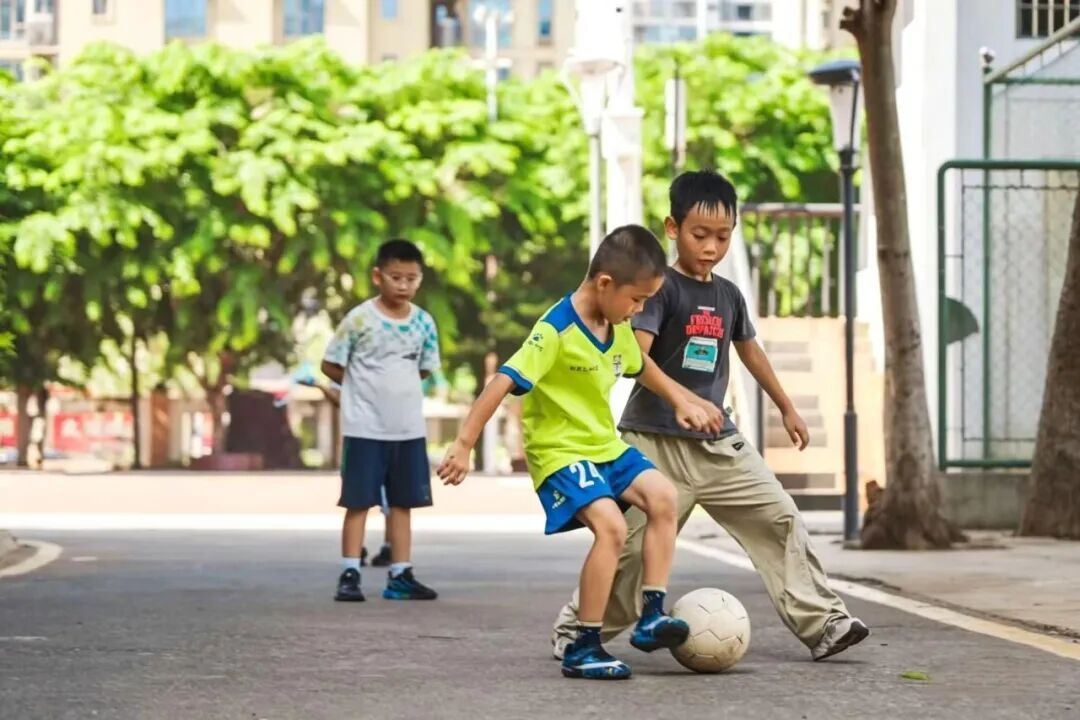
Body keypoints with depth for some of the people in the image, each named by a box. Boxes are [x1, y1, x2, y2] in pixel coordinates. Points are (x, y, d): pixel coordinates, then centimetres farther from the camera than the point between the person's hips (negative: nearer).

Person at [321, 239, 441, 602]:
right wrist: (364, 387, 3)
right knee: (359, 502, -2)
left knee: (402, 502, 8)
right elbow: (331, 365, -4)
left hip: (409, 428, 5)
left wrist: (395, 386, 6)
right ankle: (349, 575, 2)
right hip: (364, 427, -4)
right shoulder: (360, 319, -10)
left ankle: (401, 576, 14)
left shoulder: (423, 323, 2)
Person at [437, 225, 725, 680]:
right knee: (611, 525, -25)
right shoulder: (556, 331, -22)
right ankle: (583, 647, -16)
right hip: (560, 451, -8)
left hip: (606, 446, 8)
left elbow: (640, 365, 28)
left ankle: (651, 615, -5)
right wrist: (463, 446, -28)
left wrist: (681, 401, 31)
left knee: (662, 496, -13)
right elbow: (503, 383, -25)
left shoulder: (619, 328, 5)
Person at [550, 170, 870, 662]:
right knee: (632, 542, -6)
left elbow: (749, 350, 29)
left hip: (718, 441, 6)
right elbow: (635, 354, -22)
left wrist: (787, 408, 37)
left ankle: (822, 623, 3)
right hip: (657, 441, -6)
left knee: (781, 519, -1)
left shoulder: (728, 295, 12)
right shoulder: (662, 288, -8)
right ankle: (575, 630, 12)